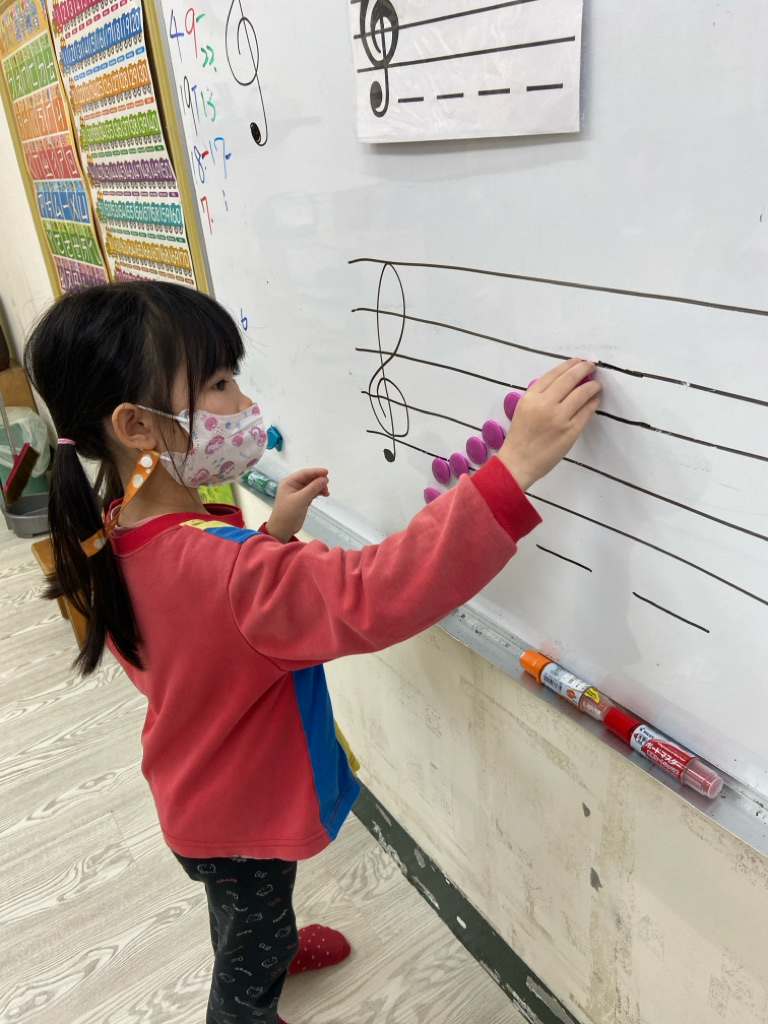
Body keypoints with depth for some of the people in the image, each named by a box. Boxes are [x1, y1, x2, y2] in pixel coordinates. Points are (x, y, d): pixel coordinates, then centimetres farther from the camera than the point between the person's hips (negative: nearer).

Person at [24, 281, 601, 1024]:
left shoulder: (117, 532, -13)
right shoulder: (213, 565, -44)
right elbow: (372, 598, -55)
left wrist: (274, 535, -13)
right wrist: (514, 467, -57)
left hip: (196, 789, 8)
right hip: (242, 816, -8)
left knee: (238, 907, 39)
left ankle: (266, 949, 69)